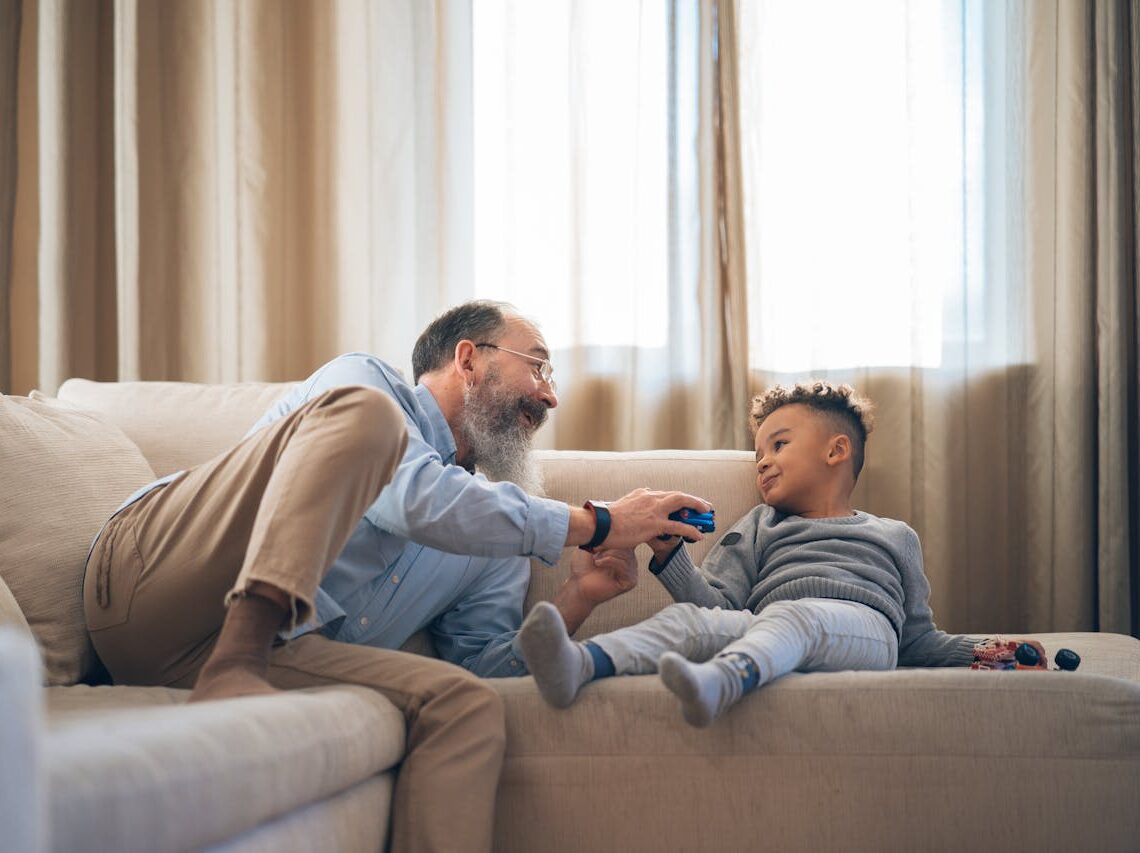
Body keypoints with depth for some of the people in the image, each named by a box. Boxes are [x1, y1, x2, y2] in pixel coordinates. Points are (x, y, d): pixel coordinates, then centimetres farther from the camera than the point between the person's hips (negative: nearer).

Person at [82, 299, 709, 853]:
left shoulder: (496, 531, 26)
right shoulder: (364, 383, 9)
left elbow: (484, 666, 19)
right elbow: (417, 501, -10)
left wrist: (576, 600, 3)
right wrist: (596, 524, -6)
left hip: (280, 653, 5)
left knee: (468, 706, -20)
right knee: (363, 412, -22)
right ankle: (235, 664, -37)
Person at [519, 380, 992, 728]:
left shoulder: (894, 537, 33)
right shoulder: (759, 527, 36)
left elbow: (918, 640, 31)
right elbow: (719, 599, 19)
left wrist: (981, 650, 14)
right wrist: (669, 555, 3)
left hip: (863, 626, -2)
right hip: (763, 632, 2)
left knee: (790, 617, -37)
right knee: (688, 618, -28)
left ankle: (721, 679, -69)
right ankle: (579, 663, -55)